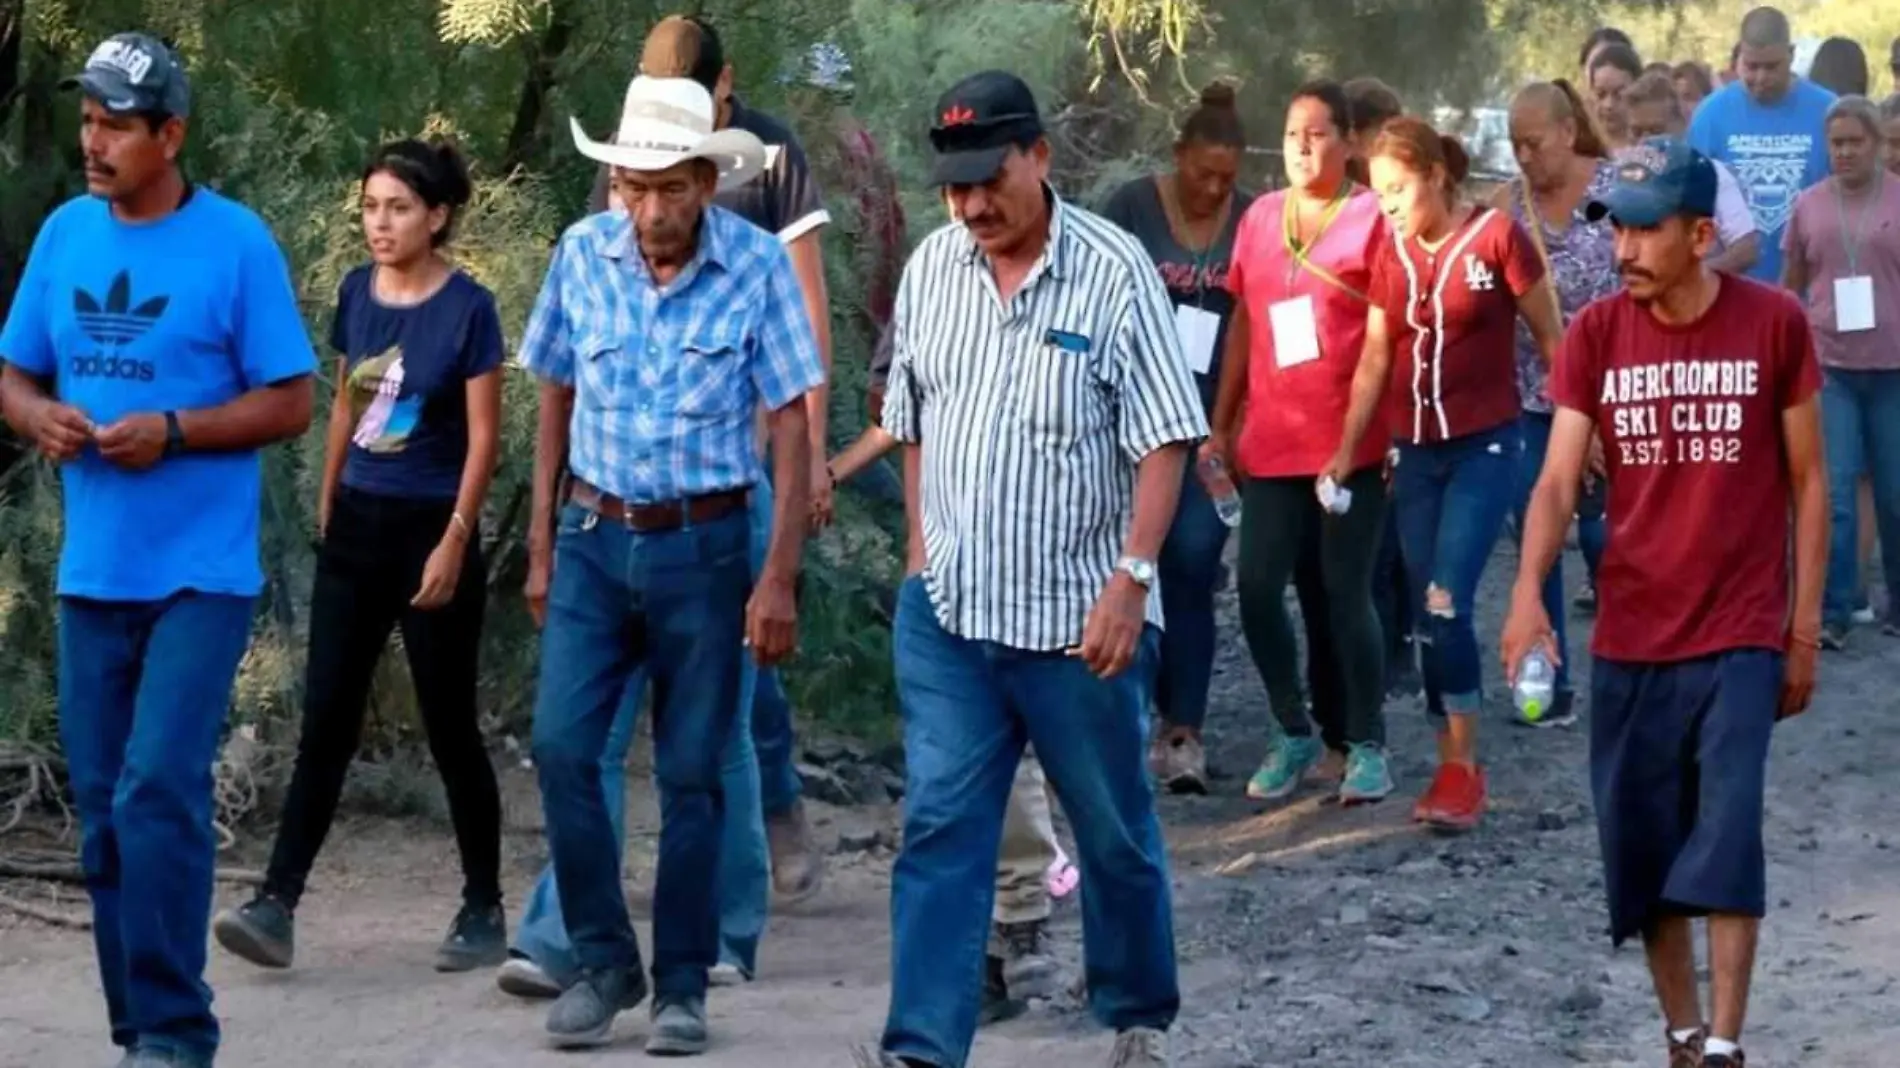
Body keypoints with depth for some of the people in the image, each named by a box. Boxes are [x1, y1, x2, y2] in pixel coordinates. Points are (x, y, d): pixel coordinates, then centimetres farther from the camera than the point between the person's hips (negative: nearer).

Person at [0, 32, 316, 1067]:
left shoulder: (235, 242, -7)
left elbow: (290, 402, -6)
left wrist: (172, 430, -18)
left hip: (200, 572, -5)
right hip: (92, 572, 5)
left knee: (159, 791, -15)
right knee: (103, 808, 9)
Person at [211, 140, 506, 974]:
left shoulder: (467, 308, -10)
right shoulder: (356, 294, 5)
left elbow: (483, 437, -10)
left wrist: (454, 542, -15)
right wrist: (327, 506, 17)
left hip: (430, 528, -5)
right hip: (357, 524, 5)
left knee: (449, 725, 4)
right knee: (326, 720, 0)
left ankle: (484, 910, 16)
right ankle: (277, 904, -4)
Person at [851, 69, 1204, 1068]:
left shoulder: (1113, 270, -11)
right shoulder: (930, 269, 3)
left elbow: (1162, 441, -12)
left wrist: (1130, 579, -18)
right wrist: (921, 553, 10)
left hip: (1077, 615, -3)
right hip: (945, 612, 3)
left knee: (1114, 831, 11)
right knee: (940, 830, 0)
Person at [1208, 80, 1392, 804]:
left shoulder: (1371, 219, -5)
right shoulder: (1261, 217, 10)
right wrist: (1221, 426, 14)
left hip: (1352, 442, -4)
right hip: (1270, 443, 5)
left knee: (1344, 594, -1)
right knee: (1257, 589, -1)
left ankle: (1364, 745, 10)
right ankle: (1295, 732, 16)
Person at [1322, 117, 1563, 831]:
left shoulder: (1497, 237, -9)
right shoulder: (1391, 252, 6)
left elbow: (1550, 339, -3)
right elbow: (1375, 357, 11)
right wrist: (1347, 449, 8)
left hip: (1484, 446, -6)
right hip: (1415, 450, 6)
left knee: (1446, 603, -15)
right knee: (1428, 613, 5)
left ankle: (1462, 768, -8)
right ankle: (1455, 766, 13)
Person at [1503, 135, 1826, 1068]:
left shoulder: (1773, 325, -6)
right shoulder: (1595, 335, -1)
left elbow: (1807, 481, 2)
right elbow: (1559, 478, -7)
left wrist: (1805, 627, 1)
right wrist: (1528, 587, -25)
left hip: (1740, 635, -3)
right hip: (1628, 639, 3)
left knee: (1727, 837, -12)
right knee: (1642, 852, 6)